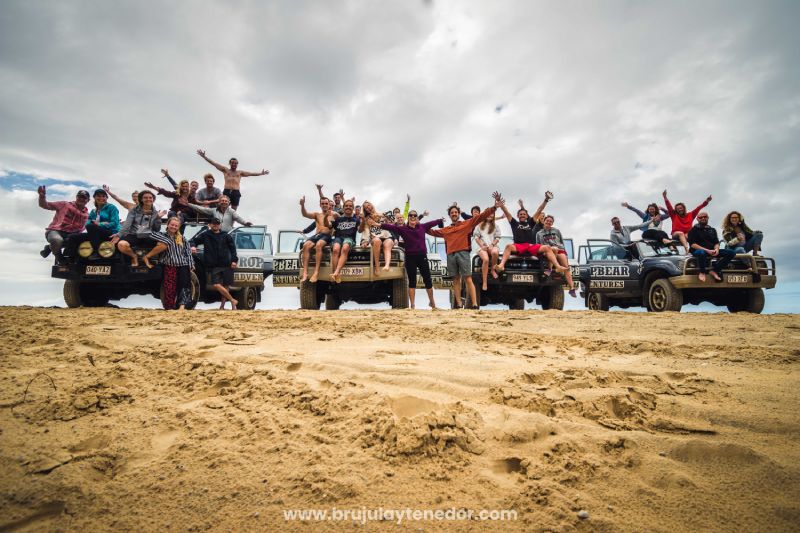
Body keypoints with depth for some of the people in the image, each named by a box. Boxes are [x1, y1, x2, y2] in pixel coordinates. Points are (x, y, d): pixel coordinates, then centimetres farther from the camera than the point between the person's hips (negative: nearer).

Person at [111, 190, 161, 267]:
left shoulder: (155, 213, 11)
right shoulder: (134, 210, 7)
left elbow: (156, 229, 9)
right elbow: (127, 224, -4)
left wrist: (158, 218, -6)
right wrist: (119, 235, -21)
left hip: (148, 237, 1)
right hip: (133, 235, -1)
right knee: (121, 244, -35)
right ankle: (134, 256, 1)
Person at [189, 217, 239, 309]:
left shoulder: (226, 236, 9)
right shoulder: (205, 235, 8)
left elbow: (232, 248, 10)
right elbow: (194, 240, 10)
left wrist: (234, 260, 0)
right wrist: (193, 246, -13)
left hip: (226, 265, 1)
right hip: (214, 266, -1)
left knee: (225, 286, 4)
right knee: (216, 285, -15)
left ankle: (222, 305, 20)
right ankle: (233, 300, -3)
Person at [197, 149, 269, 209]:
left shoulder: (240, 172, 19)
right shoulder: (225, 170, 15)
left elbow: (251, 173, 19)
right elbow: (214, 163, 12)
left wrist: (261, 173, 14)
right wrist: (204, 156, 8)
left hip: (236, 193, 1)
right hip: (226, 192, -1)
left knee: (233, 211, 0)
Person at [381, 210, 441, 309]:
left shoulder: (423, 227, 7)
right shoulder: (402, 229, 0)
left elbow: (433, 222, 17)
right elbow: (390, 227, -9)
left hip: (422, 257, 2)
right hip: (410, 258, -2)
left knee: (428, 280, 7)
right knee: (412, 281, 3)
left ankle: (432, 302, 27)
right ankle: (412, 305, 10)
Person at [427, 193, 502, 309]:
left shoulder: (467, 223, 10)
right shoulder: (446, 229, 20)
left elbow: (481, 216, 2)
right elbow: (433, 232, 34)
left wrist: (494, 207, -7)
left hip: (463, 253, -4)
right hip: (451, 255, 4)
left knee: (468, 279, -9)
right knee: (456, 280, 4)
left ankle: (474, 305, -13)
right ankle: (459, 304, 6)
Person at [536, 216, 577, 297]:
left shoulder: (557, 231, 22)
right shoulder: (539, 234, 20)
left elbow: (562, 242, 24)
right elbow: (538, 245, 18)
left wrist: (563, 250, 12)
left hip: (560, 250, 1)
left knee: (566, 267, -21)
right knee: (554, 248, -40)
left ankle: (572, 288, -28)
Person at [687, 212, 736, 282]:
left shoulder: (712, 230, 20)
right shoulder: (694, 230, 2)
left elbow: (716, 242, 15)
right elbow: (693, 244, -10)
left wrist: (716, 249, -10)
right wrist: (707, 250, -20)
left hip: (712, 251, 6)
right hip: (698, 250, -6)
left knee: (731, 253, -11)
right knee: (702, 253, -43)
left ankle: (714, 271, -11)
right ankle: (702, 272, -16)